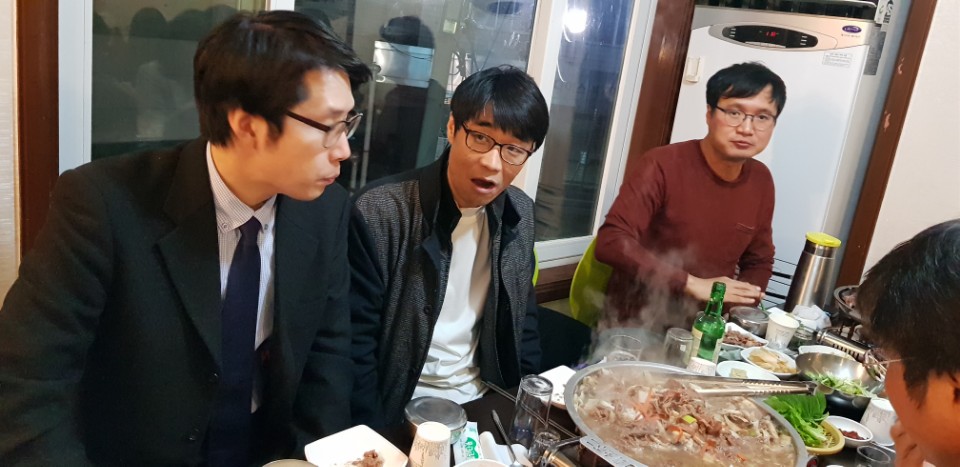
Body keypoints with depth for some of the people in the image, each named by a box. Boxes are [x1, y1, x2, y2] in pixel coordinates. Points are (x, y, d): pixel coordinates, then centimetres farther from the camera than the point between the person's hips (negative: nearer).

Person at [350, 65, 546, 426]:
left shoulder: (521, 216, -1)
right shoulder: (378, 212, -18)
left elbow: (523, 321, 10)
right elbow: (354, 345, -13)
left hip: (483, 406, 4)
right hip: (400, 415, -4)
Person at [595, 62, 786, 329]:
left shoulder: (761, 180, 5)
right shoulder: (663, 165, -14)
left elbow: (759, 262, 16)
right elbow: (611, 242, -22)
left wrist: (739, 306, -4)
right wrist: (692, 284, -23)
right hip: (636, 326, -5)